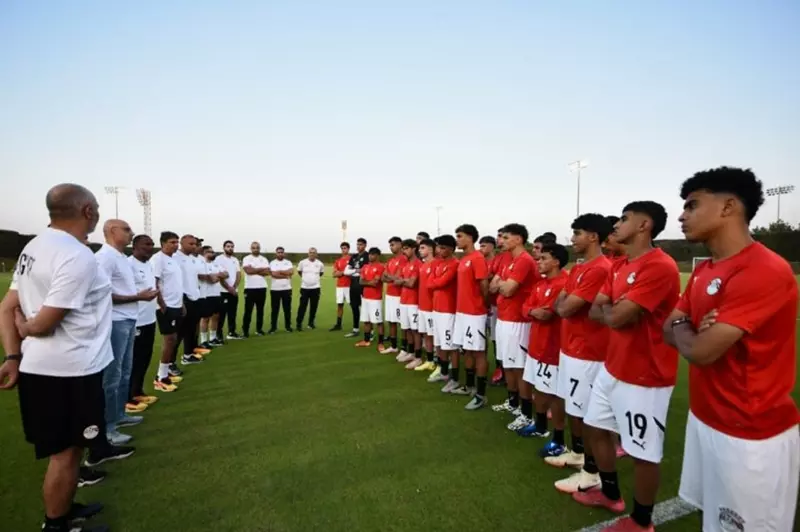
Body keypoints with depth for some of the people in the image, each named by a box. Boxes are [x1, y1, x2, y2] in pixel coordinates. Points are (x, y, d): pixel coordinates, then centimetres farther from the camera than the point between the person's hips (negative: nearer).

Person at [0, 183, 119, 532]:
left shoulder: (35, 247, 7)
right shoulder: (77, 257, -22)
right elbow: (42, 324, -21)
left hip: (40, 367, 9)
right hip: (69, 371, -9)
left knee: (63, 447, 24)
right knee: (65, 451, 8)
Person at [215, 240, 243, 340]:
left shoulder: (235, 260, 14)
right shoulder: (219, 259, -6)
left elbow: (239, 275, 8)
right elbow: (220, 276, -12)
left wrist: (234, 287, -7)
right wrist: (229, 288, -12)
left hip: (234, 291, 6)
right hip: (223, 291, -6)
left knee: (233, 313, 11)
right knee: (221, 313, -3)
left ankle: (232, 332, 19)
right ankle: (218, 334, 3)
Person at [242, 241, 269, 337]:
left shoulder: (264, 259, 10)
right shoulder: (246, 259, 0)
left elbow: (267, 272, -4)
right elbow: (248, 271, -17)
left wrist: (254, 270, -10)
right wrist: (262, 269, -7)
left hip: (262, 288, 4)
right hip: (250, 288, -3)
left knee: (260, 310, 10)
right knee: (248, 310, -2)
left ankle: (259, 329, 18)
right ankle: (245, 331, 5)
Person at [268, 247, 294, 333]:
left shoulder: (288, 262, 8)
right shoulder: (272, 263, 1)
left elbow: (291, 272, -10)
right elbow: (273, 274, -15)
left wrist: (279, 271, -11)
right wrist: (286, 275, -10)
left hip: (287, 289, 2)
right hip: (275, 289, -2)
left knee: (287, 308, 7)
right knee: (274, 309, 4)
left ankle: (288, 326, 17)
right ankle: (273, 327, 12)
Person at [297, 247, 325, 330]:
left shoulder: (320, 264, -1)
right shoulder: (302, 262, -3)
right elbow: (299, 271, 14)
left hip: (315, 288, 1)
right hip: (304, 288, -1)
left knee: (314, 307, 7)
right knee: (302, 306, -3)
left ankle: (311, 323, 19)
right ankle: (299, 323, 3)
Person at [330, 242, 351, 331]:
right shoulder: (338, 261, 13)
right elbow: (334, 274, 9)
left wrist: (340, 272, -16)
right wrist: (343, 272, -10)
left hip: (349, 286, -5)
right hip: (339, 286, 5)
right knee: (339, 305, 9)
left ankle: (356, 325, 5)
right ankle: (338, 325, 18)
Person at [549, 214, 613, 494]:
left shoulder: (600, 270, -21)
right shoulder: (578, 268, 12)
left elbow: (564, 308, -22)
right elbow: (561, 301, 17)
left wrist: (563, 304, -1)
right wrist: (564, 303, -4)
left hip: (587, 352, -10)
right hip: (570, 347, 10)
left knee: (586, 412, 1)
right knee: (572, 406, 20)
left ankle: (591, 473, 15)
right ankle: (576, 453, 37)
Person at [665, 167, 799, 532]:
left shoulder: (764, 271, -24)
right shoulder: (703, 271, 7)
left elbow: (700, 351, -27)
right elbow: (669, 329, 8)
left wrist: (682, 330, -5)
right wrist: (694, 330, -13)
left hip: (750, 436, -8)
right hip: (704, 418, 8)